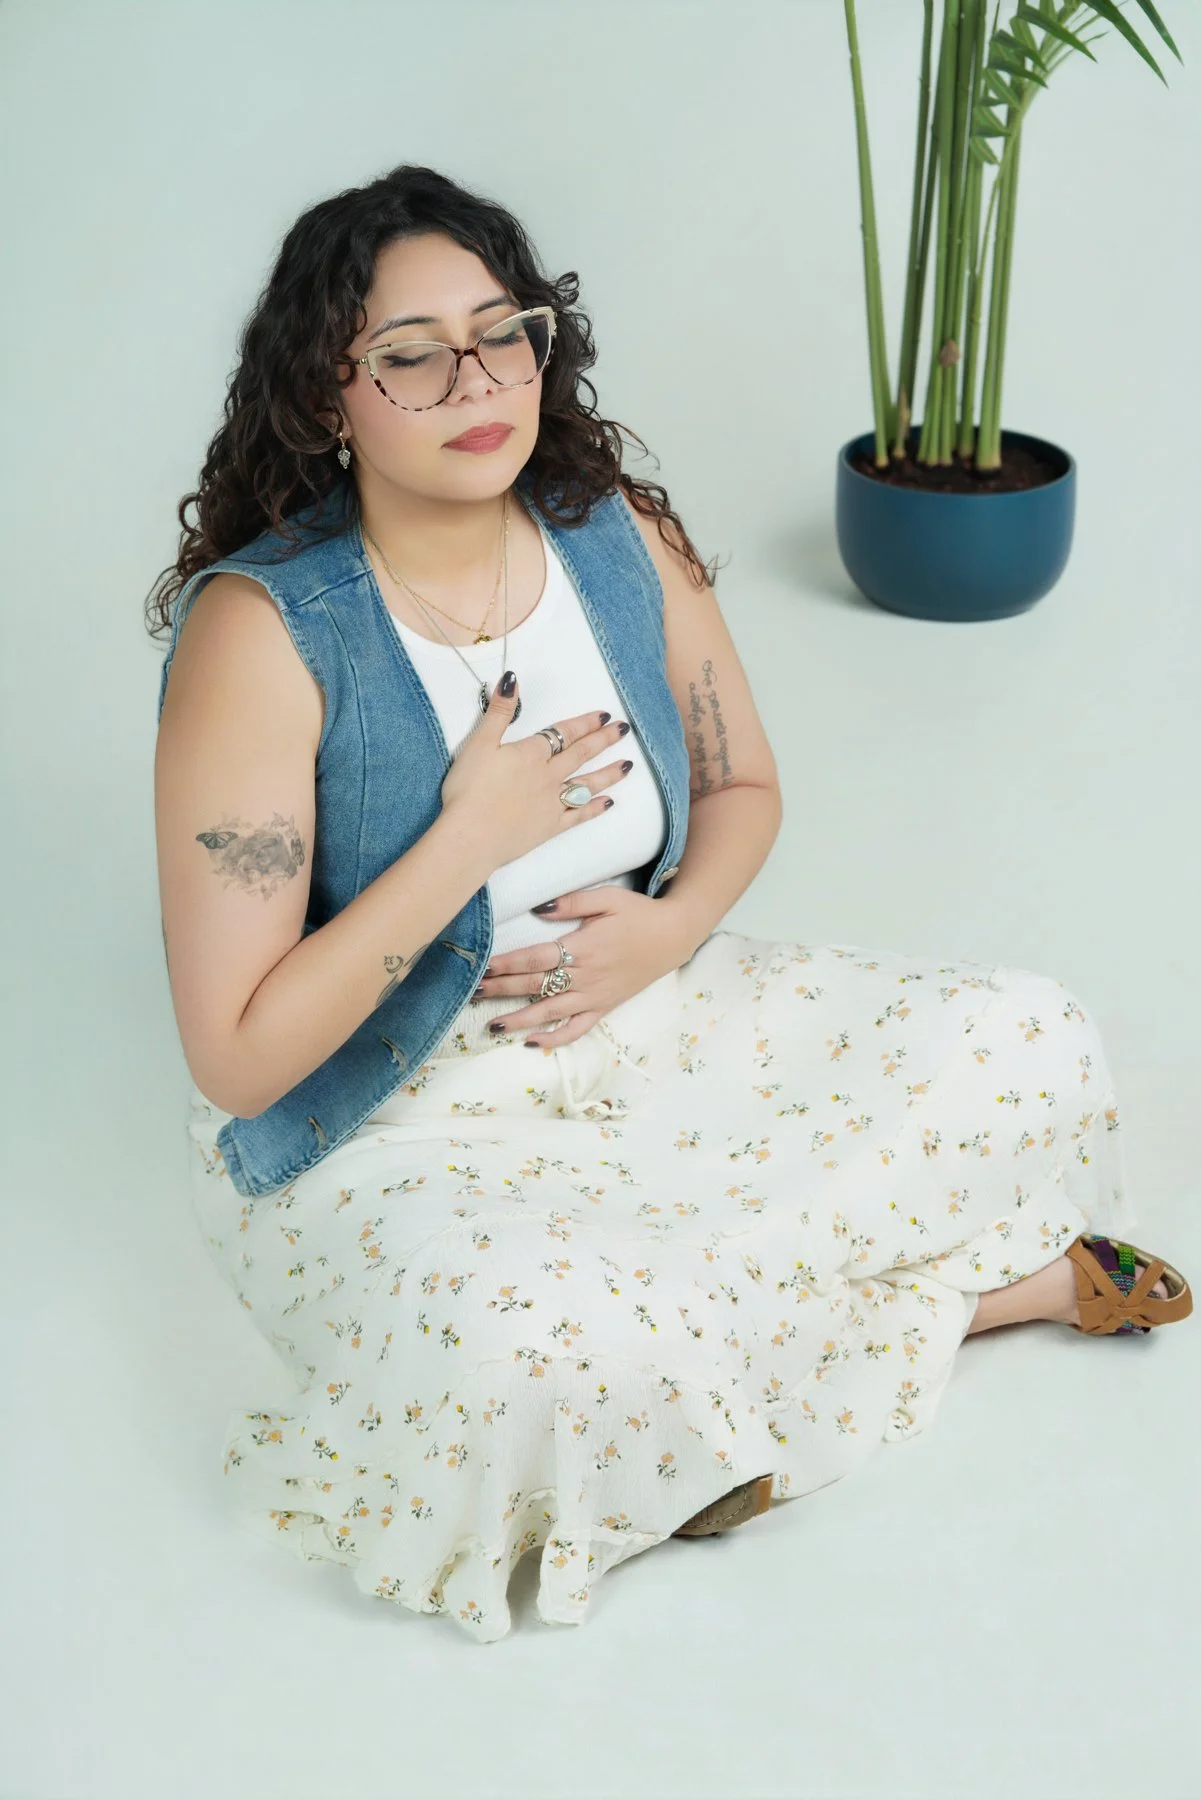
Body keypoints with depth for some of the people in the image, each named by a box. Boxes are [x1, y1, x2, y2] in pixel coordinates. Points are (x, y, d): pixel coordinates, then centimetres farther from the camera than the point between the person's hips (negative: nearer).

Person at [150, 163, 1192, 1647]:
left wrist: (669, 928, -10)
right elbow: (237, 1058, -23)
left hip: (643, 1014, 5)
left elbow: (742, 786, 12)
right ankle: (961, 1283, -10)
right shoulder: (261, 633, -22)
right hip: (387, 1125, -4)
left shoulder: (620, 540, -6)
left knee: (1035, 1051, -6)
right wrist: (472, 836, -25)